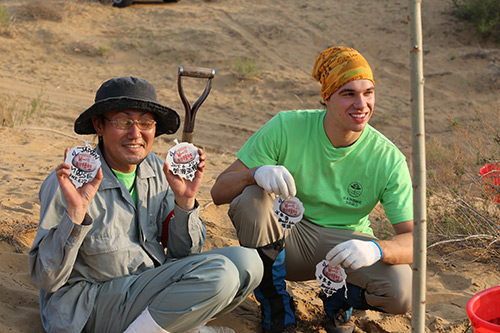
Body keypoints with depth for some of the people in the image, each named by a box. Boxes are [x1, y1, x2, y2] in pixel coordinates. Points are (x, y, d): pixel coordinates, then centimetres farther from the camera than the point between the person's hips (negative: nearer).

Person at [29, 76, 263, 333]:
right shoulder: (68, 182, -16)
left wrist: (184, 200, -13)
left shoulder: (158, 171, 1)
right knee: (219, 274, -23)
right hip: (92, 303, -7)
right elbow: (47, 280, -17)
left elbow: (184, 254, 4)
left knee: (247, 263, -9)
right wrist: (75, 213, -31)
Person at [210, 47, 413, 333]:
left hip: (345, 245, 0)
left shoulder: (389, 159, -15)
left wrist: (376, 249, -40)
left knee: (402, 291, -28)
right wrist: (255, 173, -38)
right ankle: (277, 310, -8)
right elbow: (219, 191, -15)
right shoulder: (286, 127, -16)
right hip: (284, 239, 0)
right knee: (250, 198, -31)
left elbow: (413, 239, -17)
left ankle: (340, 298, 10)